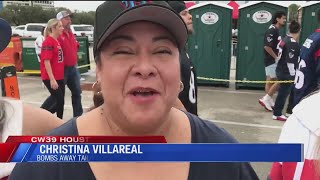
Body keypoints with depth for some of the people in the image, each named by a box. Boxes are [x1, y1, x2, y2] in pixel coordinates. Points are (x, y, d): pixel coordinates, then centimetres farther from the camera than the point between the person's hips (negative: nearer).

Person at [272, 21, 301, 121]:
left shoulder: (284, 40, 8)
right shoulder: (293, 43, -19)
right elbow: (290, 61, -22)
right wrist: (293, 74, -14)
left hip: (281, 71, 9)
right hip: (287, 73, -9)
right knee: (283, 93, 0)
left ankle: (290, 109, 33)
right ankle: (277, 114, 9)